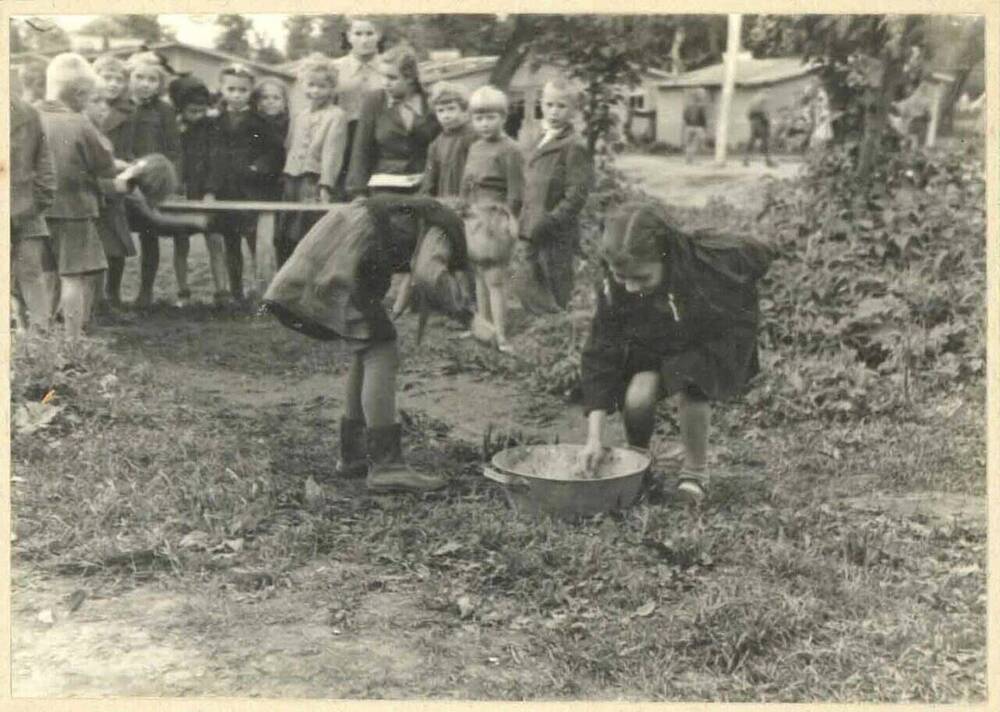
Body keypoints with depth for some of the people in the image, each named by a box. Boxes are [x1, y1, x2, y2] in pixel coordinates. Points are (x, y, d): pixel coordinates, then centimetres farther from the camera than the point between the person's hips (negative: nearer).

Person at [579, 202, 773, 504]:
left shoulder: (711, 259, -36)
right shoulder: (614, 290, -28)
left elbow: (759, 256, -12)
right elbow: (600, 358, -24)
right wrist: (595, 437, -28)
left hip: (713, 341, -2)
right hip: (651, 346, 2)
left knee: (690, 388, -31)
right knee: (637, 396, -25)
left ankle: (696, 472, -4)